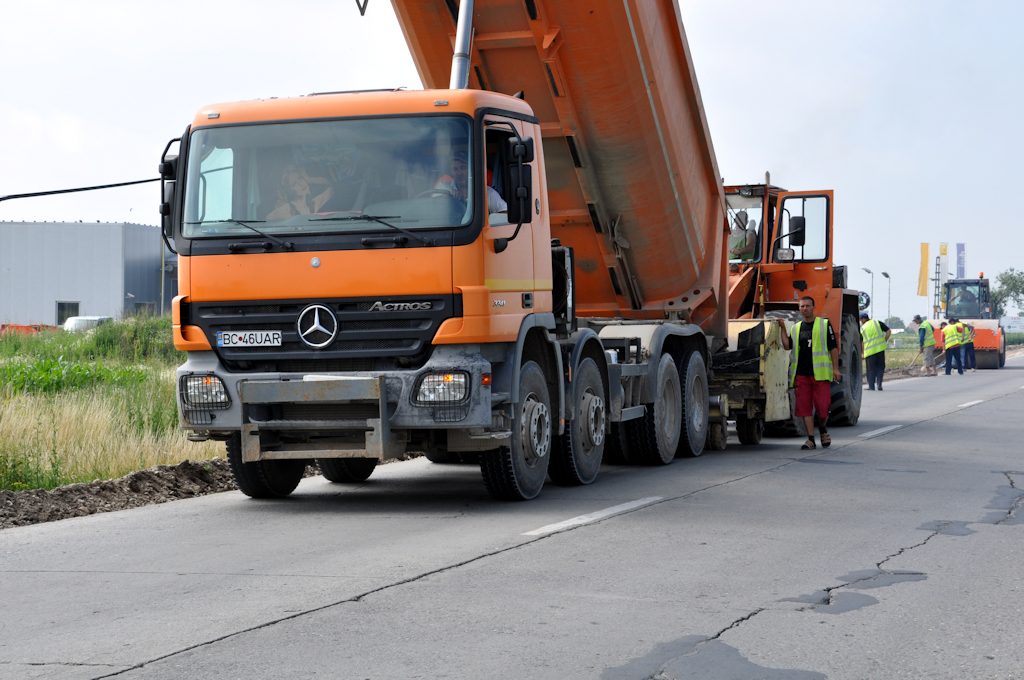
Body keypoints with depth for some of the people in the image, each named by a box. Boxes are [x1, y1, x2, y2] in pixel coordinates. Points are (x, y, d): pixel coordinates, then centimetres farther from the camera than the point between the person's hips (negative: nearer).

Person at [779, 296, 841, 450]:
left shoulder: (825, 324, 6)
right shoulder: (796, 328, 16)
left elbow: (833, 348, 3)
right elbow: (787, 345, 5)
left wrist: (835, 368, -3)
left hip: (820, 373, -3)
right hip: (801, 374, 3)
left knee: (823, 406, -7)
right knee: (804, 407, 0)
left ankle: (822, 429, 21)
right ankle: (811, 438, 6)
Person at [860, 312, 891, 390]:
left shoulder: (862, 329, 4)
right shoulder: (877, 322, 6)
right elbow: (888, 331, 1)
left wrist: (862, 354, 16)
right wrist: (884, 341, 7)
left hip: (870, 351, -1)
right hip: (880, 348, 1)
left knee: (871, 369, 8)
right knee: (880, 367, 11)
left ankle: (871, 386, 8)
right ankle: (879, 384, 4)